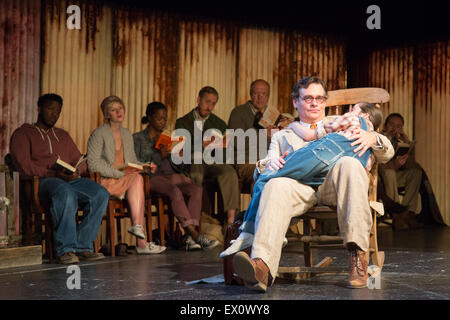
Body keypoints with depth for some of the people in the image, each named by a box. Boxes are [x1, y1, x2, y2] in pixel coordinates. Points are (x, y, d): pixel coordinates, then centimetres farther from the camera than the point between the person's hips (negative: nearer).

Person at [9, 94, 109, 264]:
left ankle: (83, 246, -24)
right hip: (42, 181, -5)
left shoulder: (63, 135, 31)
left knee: (101, 194, -25)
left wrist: (76, 171, -3)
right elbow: (23, 164, -4)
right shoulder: (23, 133, 12)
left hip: (72, 179, 6)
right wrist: (54, 174, -15)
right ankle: (65, 249, -38)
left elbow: (80, 160, 23)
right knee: (65, 193, -41)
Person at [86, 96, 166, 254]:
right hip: (105, 181, -6)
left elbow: (132, 161, 24)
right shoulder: (98, 134, -4)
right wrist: (119, 173, -18)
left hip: (126, 179, 6)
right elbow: (93, 164, -12)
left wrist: (144, 166, 1)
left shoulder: (127, 134, 19)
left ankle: (136, 226, -31)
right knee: (138, 179, -26)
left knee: (138, 178, -26)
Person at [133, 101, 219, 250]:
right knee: (175, 191, -36)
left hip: (172, 175, 5)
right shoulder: (138, 138, 11)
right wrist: (158, 156, -13)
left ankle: (191, 238, -36)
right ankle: (196, 236, -42)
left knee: (196, 189, -26)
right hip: (152, 178, -5)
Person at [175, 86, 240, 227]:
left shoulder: (220, 124, 21)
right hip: (192, 162, -2)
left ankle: (231, 219, -41)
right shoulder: (182, 122, 13)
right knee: (196, 174, -37)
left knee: (229, 172, -31)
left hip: (213, 162, 2)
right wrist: (200, 146, -17)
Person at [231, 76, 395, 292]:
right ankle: (261, 267, -58)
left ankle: (357, 253, -39)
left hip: (334, 184, 0)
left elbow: (387, 154, 25)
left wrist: (373, 138, 0)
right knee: (276, 186, -36)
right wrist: (269, 164, -4)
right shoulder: (283, 136, 37)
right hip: (299, 184, 0)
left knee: (349, 163, -36)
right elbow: (260, 172, 22)